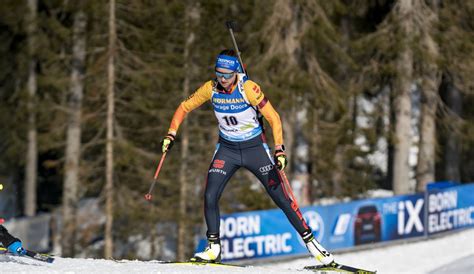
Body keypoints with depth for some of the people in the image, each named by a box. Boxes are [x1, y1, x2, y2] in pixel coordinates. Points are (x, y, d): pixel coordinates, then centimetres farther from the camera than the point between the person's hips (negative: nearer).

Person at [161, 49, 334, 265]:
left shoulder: (248, 88, -22)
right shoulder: (210, 89, -11)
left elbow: (273, 118, -18)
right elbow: (184, 108, 3)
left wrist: (279, 150, -25)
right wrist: (171, 134, -6)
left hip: (255, 148, -3)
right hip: (227, 149, 3)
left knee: (280, 197, -5)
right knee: (210, 196, -12)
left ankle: (311, 242, 4)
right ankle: (213, 249, 3)